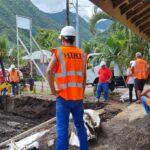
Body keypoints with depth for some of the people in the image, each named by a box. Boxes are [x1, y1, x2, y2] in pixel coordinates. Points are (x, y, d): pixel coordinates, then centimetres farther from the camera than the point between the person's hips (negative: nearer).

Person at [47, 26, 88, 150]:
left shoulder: (58, 52, -4)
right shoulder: (82, 54, 7)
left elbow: (49, 71, -19)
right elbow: (84, 77, 9)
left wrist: (53, 90, -11)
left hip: (63, 96, -4)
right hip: (78, 96, 4)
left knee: (62, 128, -1)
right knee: (80, 125, 17)